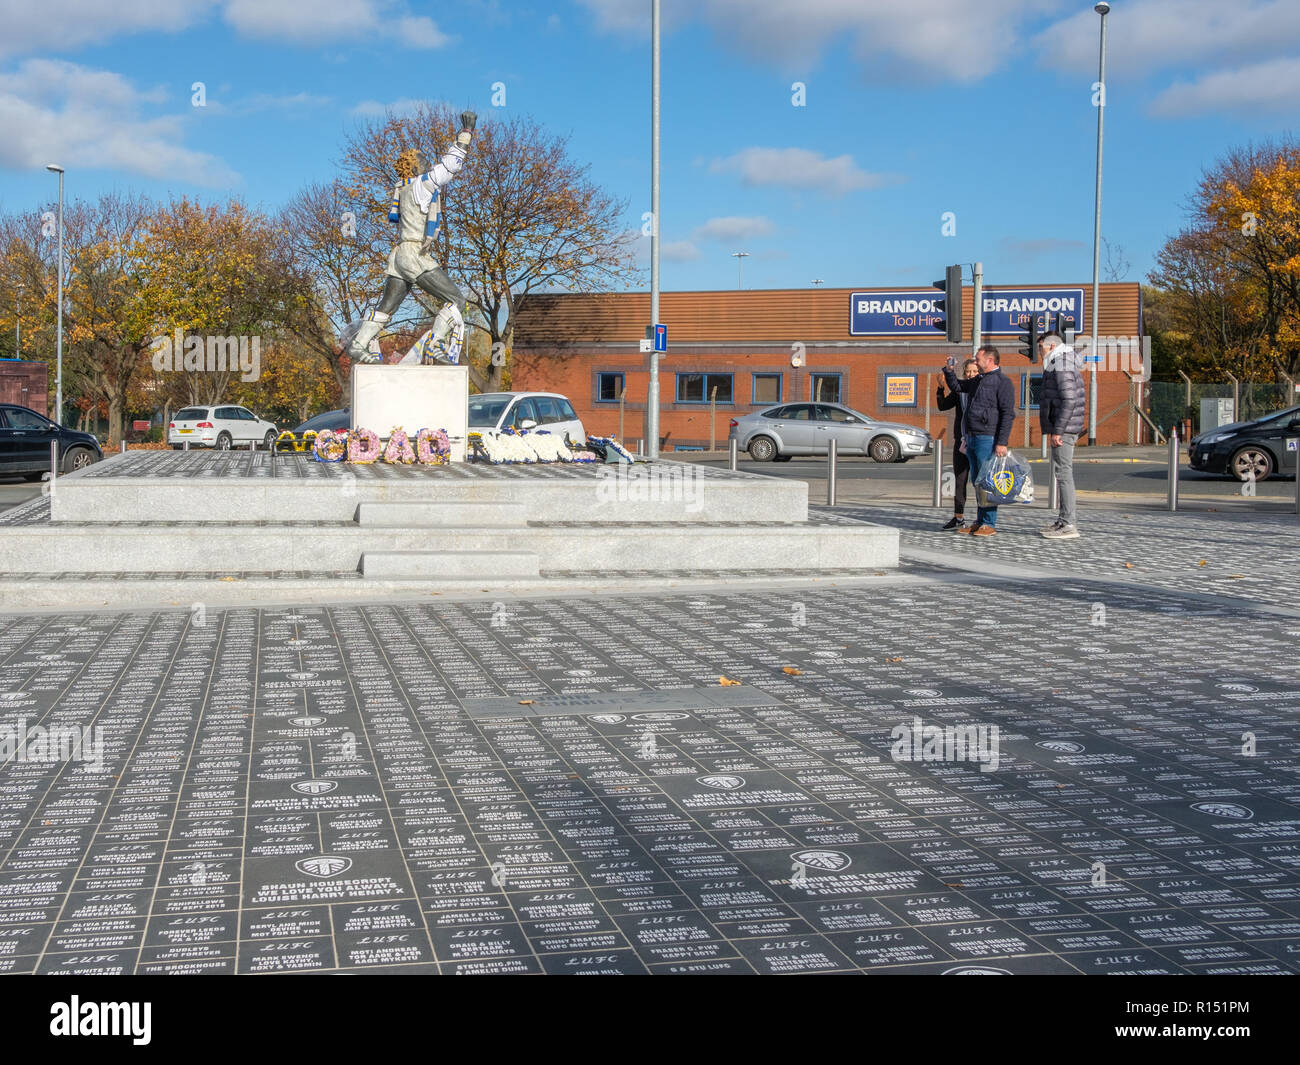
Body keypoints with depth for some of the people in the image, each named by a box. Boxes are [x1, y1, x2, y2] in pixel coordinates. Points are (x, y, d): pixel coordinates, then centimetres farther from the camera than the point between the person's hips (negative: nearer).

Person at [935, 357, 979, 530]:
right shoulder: (959, 389, 10)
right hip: (961, 440, 4)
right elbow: (943, 405, 3)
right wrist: (941, 388, -8)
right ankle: (958, 518, 14)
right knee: (960, 480, 7)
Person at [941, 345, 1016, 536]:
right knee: (978, 482, 11)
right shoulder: (978, 381, 19)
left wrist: (1002, 442, -20)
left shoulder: (1002, 381, -7)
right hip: (972, 439, 9)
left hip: (988, 440, -9)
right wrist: (949, 370, 15)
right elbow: (956, 386, 36)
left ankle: (989, 525, -5)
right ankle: (980, 523, 17)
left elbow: (1008, 414, -13)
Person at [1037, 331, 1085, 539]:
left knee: (1063, 473, -11)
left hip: (1064, 429, -11)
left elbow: (1069, 401, -22)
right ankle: (1064, 521, 20)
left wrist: (1057, 431, -23)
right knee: (1061, 473, 14)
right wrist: (1052, 429, 22)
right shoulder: (1056, 366, 19)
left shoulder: (1062, 368, -14)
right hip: (1061, 429, 11)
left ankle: (1069, 525, -12)